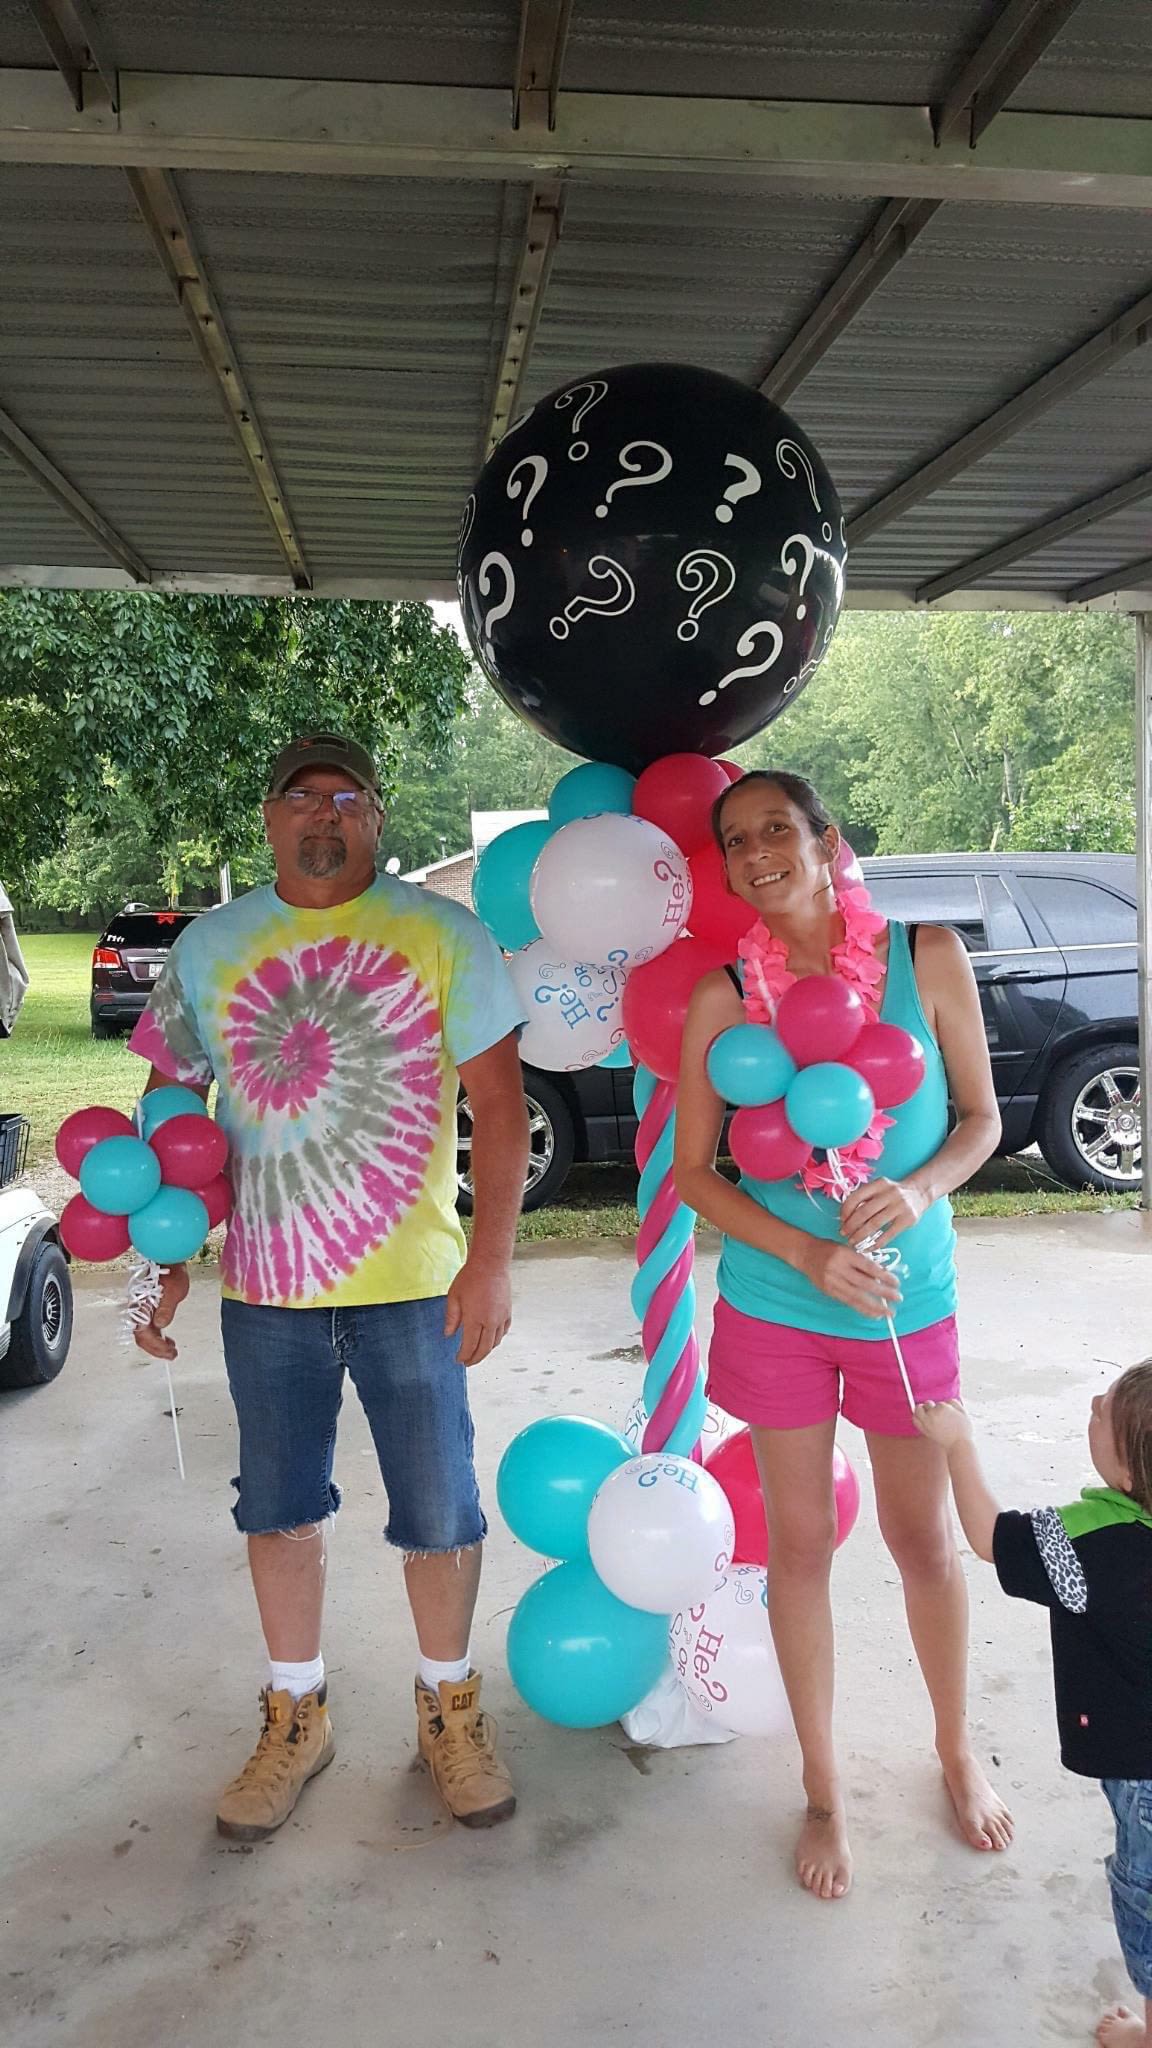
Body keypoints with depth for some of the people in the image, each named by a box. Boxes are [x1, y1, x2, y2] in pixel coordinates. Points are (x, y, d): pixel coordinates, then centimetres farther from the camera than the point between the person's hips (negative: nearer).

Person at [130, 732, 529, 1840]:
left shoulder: (441, 934, -4)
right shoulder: (208, 946, 5)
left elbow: (499, 1106, -5)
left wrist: (491, 1259, -11)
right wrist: (169, 1261, 5)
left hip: (412, 1281, -2)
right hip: (263, 1284, 2)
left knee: (437, 1509, 8)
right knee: (279, 1506, 14)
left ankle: (449, 1707, 32)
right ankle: (294, 1719, 34)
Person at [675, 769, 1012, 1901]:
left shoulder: (926, 955, -8)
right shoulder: (722, 997, -8)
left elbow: (981, 1117, 0)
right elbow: (693, 1172, -4)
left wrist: (920, 1189, -20)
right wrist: (809, 1255, -16)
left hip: (909, 1303, 0)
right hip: (776, 1309, 0)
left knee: (925, 1540, 15)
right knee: (800, 1545, 12)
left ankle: (956, 1751, 43)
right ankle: (824, 1792, 33)